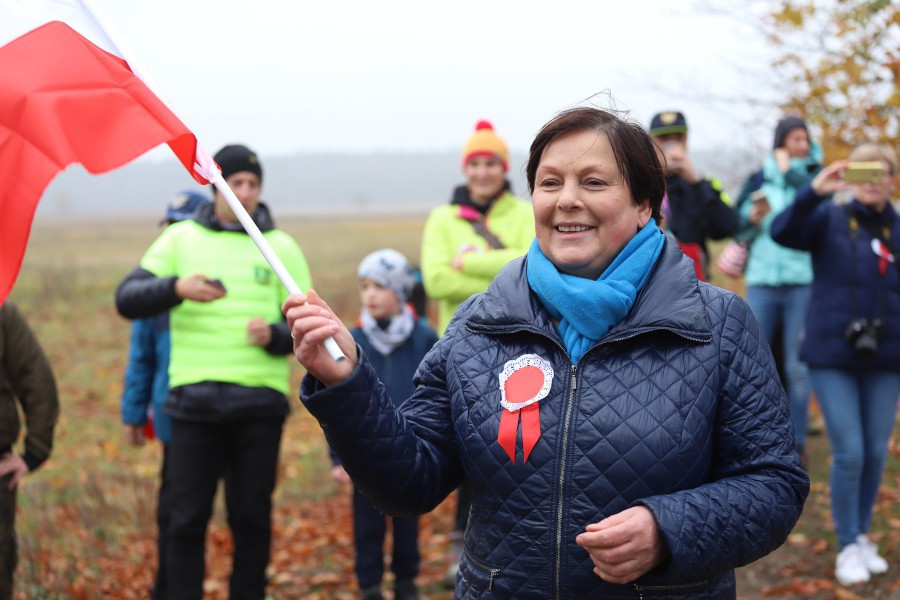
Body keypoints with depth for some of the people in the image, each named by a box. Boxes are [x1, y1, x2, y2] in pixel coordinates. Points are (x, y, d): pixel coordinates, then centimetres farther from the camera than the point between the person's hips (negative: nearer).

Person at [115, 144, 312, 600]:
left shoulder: (281, 247, 8)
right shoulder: (180, 239, 7)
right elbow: (127, 299, -2)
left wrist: (274, 335, -17)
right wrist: (176, 288, -20)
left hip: (259, 403, 1)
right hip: (194, 399, 0)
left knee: (252, 517, 6)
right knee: (187, 516, 1)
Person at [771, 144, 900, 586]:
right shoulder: (829, 219, -2)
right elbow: (783, 232, -20)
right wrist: (815, 191, -33)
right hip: (833, 355, -3)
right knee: (849, 452, -6)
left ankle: (863, 536, 25)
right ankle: (849, 546, 10)